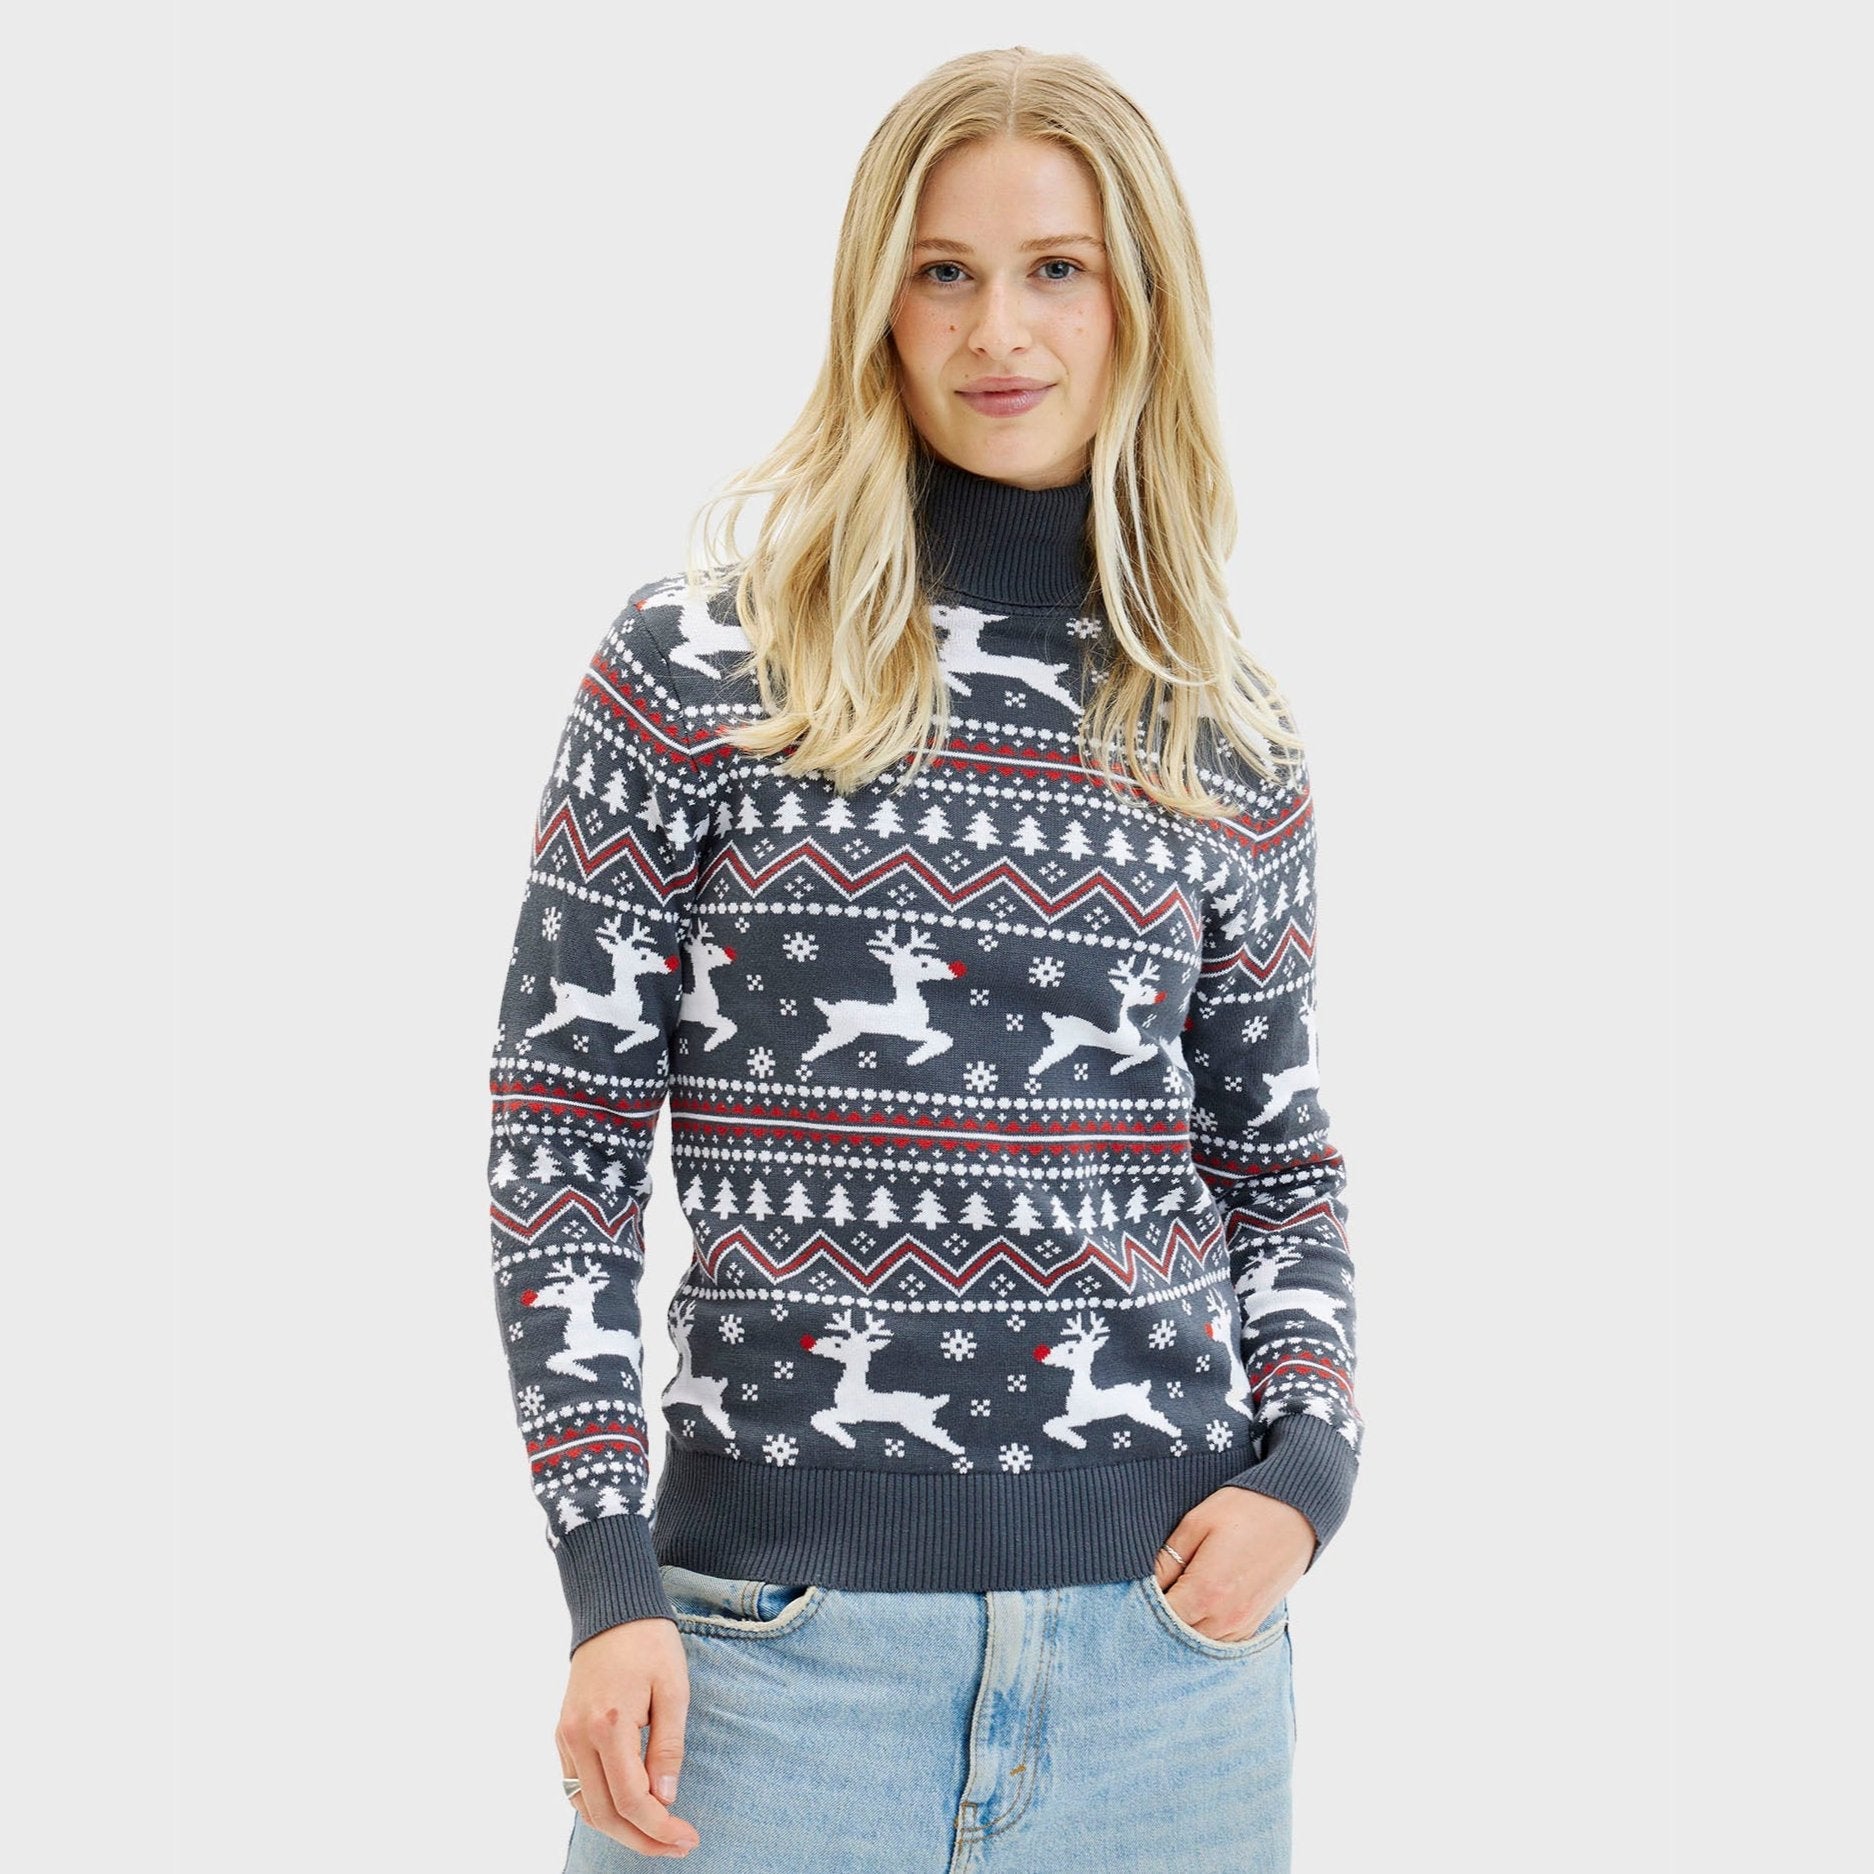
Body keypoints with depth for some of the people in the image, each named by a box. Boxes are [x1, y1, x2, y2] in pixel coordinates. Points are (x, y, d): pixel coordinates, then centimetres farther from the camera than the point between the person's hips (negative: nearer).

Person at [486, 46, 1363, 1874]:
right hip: (790, 1606, -2)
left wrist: (1305, 1464, -2)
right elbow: (562, 1135, -2)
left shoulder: (1228, 742, 6)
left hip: (1162, 1605, 3)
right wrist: (609, 1583, -8)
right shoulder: (693, 676, -2)